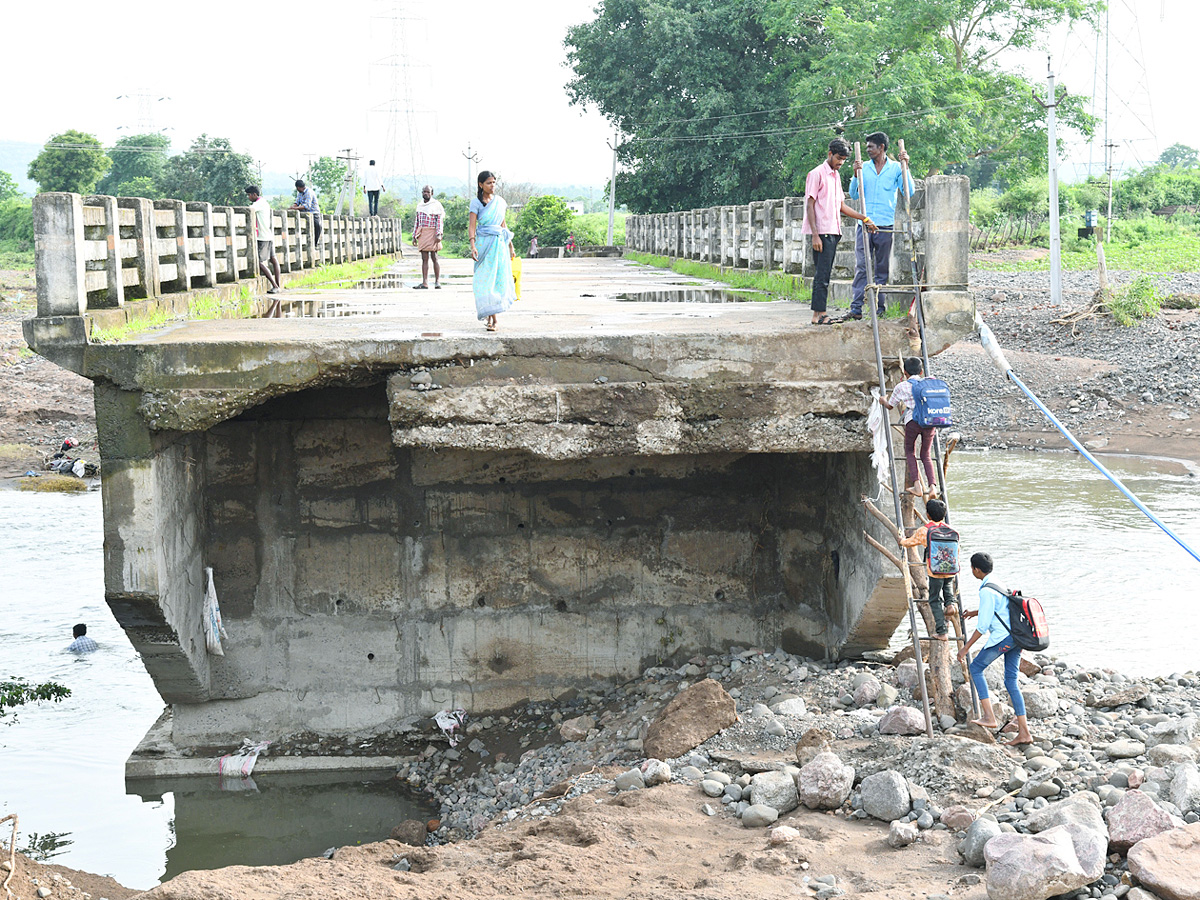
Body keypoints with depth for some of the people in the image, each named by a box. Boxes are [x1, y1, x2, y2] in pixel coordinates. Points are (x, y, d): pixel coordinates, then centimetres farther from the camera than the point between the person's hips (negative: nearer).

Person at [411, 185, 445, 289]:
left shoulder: (436, 205, 0)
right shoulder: (419, 205, 19)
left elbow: (440, 220, -6)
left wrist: (438, 234, -16)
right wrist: (414, 236, 17)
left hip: (432, 233, -6)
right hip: (422, 233, 6)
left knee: (434, 257, -6)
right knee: (424, 258, 2)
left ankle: (437, 282, -3)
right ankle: (425, 283, -2)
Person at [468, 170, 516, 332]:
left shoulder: (500, 201, 11)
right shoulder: (476, 202, -2)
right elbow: (471, 226, -8)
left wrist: (509, 245, 19)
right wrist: (473, 246, -20)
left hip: (499, 244, 4)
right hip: (484, 243, -4)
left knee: (499, 279, -1)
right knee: (486, 281, -7)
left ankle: (491, 316, 10)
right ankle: (492, 318, -3)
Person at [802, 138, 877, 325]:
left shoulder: (836, 176, 20)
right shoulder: (817, 174, -6)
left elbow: (841, 206, 25)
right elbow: (810, 206, -10)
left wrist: (865, 219, 16)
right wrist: (815, 235, -17)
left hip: (833, 232, 8)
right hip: (822, 232, -8)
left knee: (824, 274, 7)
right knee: (822, 274, -11)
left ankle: (819, 314, 8)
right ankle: (819, 314, -11)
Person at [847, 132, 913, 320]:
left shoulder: (895, 168, 5)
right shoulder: (864, 168, 10)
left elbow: (908, 191, -2)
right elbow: (854, 195, 9)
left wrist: (905, 167, -9)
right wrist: (855, 175, -5)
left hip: (885, 226, -1)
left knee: (882, 268, 5)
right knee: (861, 267, -6)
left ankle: (879, 306, 10)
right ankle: (856, 307, -9)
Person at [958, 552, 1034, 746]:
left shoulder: (986, 591, -14)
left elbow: (982, 626, -16)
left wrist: (965, 648, -11)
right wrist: (974, 612, 47)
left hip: (1002, 637, -9)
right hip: (1016, 636, 9)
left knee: (976, 667, 6)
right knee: (1011, 681, 9)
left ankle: (989, 717, -3)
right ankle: (1024, 733, 5)